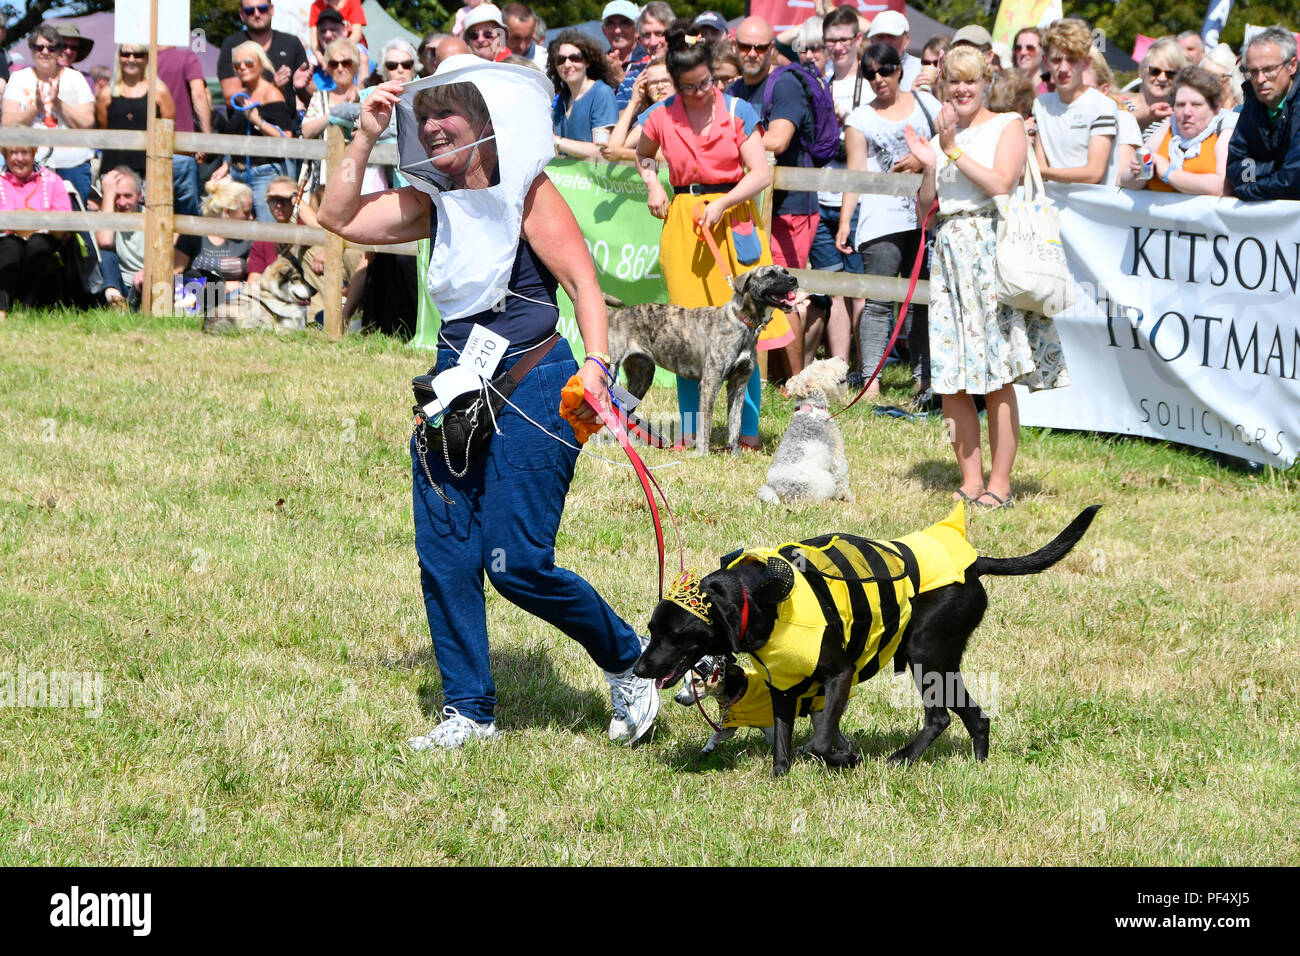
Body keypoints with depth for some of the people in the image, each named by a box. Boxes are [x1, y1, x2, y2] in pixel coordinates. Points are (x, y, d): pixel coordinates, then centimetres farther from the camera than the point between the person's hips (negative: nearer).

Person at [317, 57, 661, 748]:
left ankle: (628, 663, 10)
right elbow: (340, 219, 13)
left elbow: (582, 281, -12)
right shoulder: (435, 202, 12)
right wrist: (364, 141, 6)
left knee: (516, 563, -10)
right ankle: (468, 711, 11)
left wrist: (596, 363, -25)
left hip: (529, 388, -7)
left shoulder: (527, 194, -7)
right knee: (444, 557, 2)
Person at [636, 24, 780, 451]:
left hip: (734, 219, -2)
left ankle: (749, 432, 0)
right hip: (683, 222, 2)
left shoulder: (737, 111, -2)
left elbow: (760, 174, -5)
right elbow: (643, 155, 26)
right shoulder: (662, 118, 4)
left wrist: (723, 204, -16)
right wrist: (652, 184, 7)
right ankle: (691, 433, 8)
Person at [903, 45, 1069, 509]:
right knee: (949, 377, 0)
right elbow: (925, 208, 16)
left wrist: (953, 151, -10)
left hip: (992, 251, -6)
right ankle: (970, 481, 7)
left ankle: (999, 484, -5)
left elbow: (1001, 184, -12)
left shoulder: (1007, 125, 3)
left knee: (998, 377, -8)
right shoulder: (943, 132, 19)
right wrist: (930, 164, 0)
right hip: (949, 253, 6)